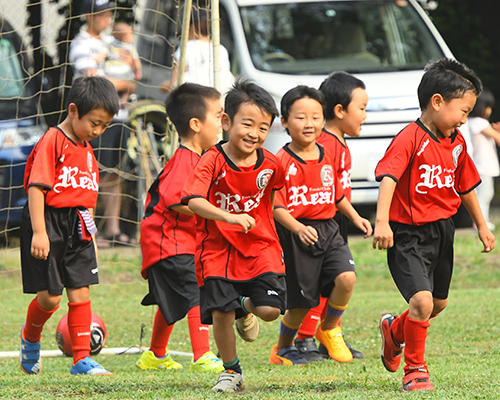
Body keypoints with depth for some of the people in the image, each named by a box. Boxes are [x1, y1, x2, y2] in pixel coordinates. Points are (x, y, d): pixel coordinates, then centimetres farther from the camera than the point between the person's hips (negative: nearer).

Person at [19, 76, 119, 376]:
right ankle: (30, 337, 26)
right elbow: (36, 187, -17)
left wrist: (90, 233, 20)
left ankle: (82, 359, 7)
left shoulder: (87, 149, 13)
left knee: (80, 292, 3)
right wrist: (39, 233, -22)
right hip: (50, 222, -7)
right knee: (50, 296, -4)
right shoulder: (52, 142, -12)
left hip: (78, 227, 7)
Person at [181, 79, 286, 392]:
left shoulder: (270, 164, -4)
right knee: (220, 312, -8)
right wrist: (230, 217, -40)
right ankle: (231, 371, 16)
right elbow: (194, 201, -28)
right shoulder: (213, 161, -14)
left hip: (261, 248, 2)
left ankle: (246, 306, 25)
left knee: (270, 310, -13)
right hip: (219, 249, -2)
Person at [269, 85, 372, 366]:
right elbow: (277, 207, -16)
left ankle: (330, 328, 9)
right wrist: (297, 228, -29)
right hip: (295, 235, -5)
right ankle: (283, 348, 28)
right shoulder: (282, 162, -12)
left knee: (347, 277, -18)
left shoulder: (326, 158, 7)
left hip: (328, 229, 5)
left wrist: (356, 217, 13)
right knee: (302, 302, 1)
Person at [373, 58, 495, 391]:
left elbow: (466, 187, 20)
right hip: (409, 235, -8)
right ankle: (415, 369, -1)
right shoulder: (410, 139, -19)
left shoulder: (457, 143, 6)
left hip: (443, 232, 8)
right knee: (422, 300, -20)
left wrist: (482, 226, 28)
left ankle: (395, 330, 50)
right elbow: (388, 178, -30)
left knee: (438, 303, 20)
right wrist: (382, 221, -44)